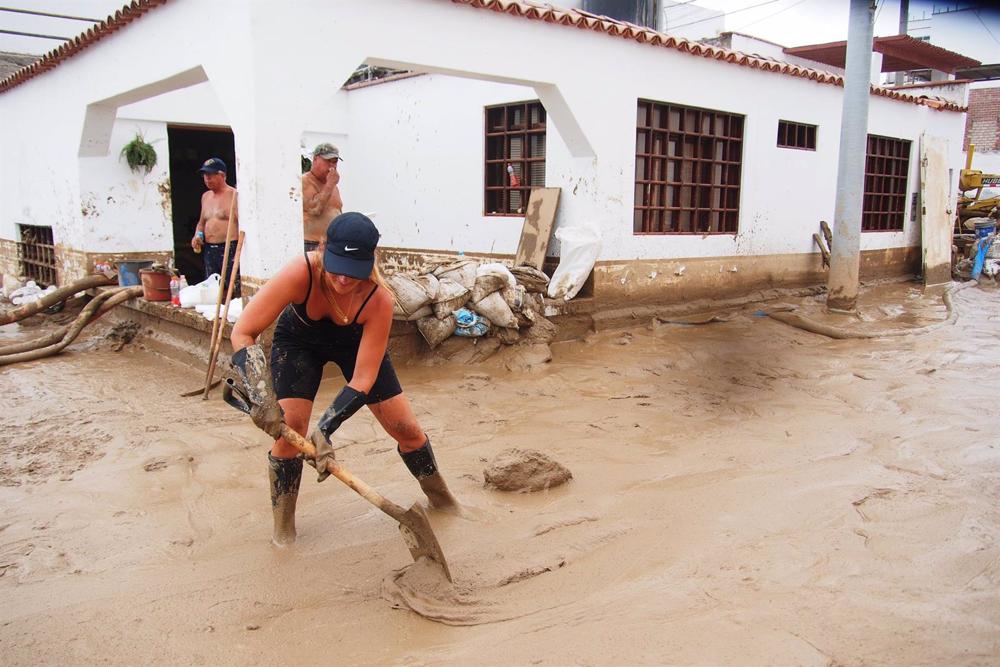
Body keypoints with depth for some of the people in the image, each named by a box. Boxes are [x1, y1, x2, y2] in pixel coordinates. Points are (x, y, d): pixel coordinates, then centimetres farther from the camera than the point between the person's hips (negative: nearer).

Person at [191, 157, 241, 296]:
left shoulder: (234, 195, -6)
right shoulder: (205, 196, 18)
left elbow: (242, 224, -15)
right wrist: (198, 235, 8)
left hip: (229, 249, -8)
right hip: (209, 251, 8)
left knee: (235, 290, -13)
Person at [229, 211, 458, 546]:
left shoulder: (378, 299, -37)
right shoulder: (301, 273, -40)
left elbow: (363, 380, -32)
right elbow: (242, 333, -36)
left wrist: (324, 429, -41)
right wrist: (259, 394, -48)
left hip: (356, 342, 1)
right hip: (298, 340, 0)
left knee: (406, 428, -1)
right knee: (289, 427, -17)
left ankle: (440, 497, 27)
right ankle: (283, 522, 8)